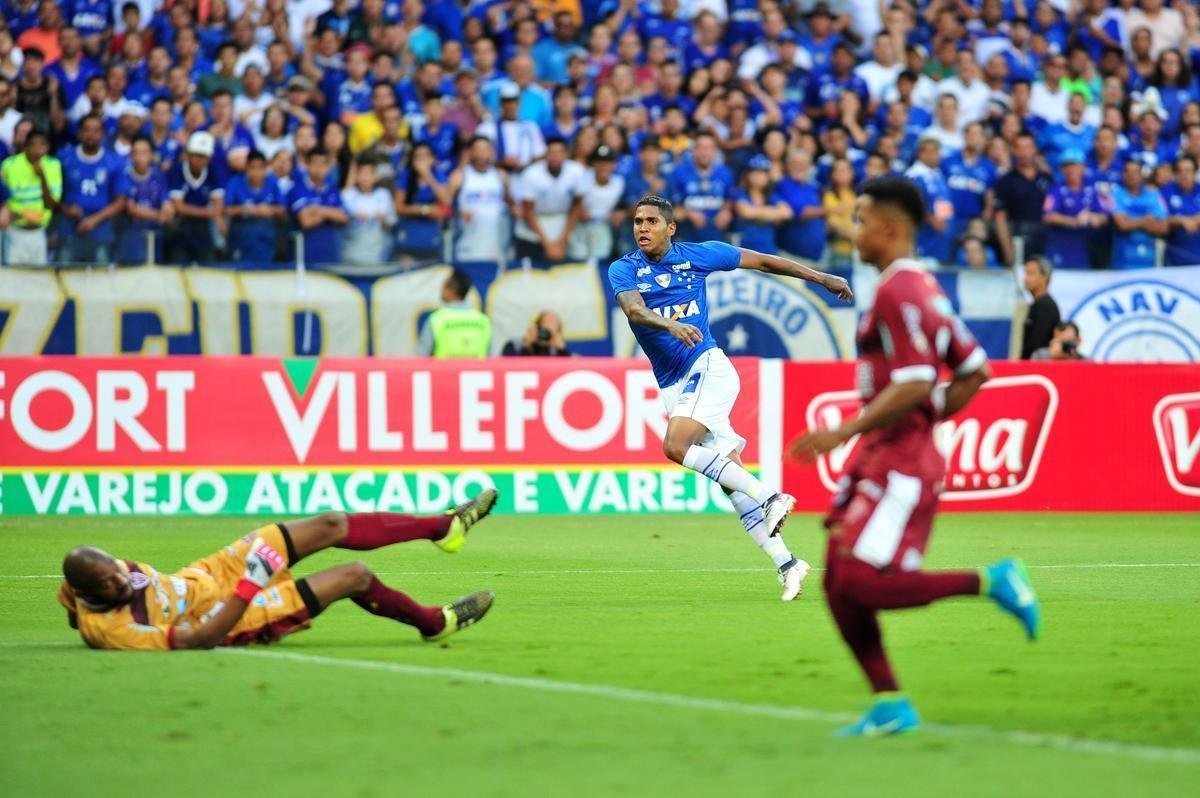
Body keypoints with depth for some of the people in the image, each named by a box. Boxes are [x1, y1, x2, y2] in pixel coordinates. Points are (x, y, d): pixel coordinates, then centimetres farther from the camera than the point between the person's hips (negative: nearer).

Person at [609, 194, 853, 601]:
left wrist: (822, 278, 16)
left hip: (707, 368, -3)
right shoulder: (623, 270, 4)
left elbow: (761, 261, 13)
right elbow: (634, 309, -17)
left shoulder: (696, 255, 3)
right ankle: (785, 563, 3)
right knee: (732, 481, 0)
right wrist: (670, 325, -38)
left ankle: (770, 497, -24)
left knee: (676, 446, -28)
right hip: (672, 387, 3)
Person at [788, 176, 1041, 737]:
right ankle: (890, 705, 8)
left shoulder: (898, 291, -14)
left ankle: (990, 582, -5)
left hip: (900, 461, -10)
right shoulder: (921, 287, 17)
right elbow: (974, 372, 19)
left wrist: (844, 432, -20)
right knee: (839, 585, 6)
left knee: (864, 582, -15)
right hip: (878, 459, 10)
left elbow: (914, 386, -22)